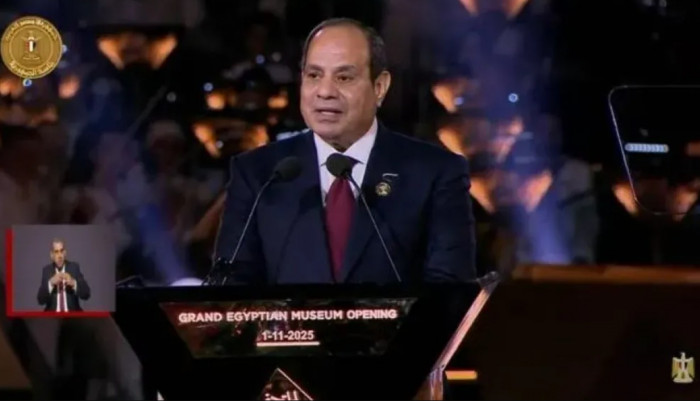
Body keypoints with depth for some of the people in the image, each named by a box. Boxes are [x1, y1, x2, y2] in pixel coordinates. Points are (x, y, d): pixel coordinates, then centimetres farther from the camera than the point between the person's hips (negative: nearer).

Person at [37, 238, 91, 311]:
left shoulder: (74, 267, 4)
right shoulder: (46, 270, 6)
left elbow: (86, 294, -3)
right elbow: (40, 300, -2)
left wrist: (73, 283, -21)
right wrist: (51, 283, -18)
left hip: (72, 314, 0)